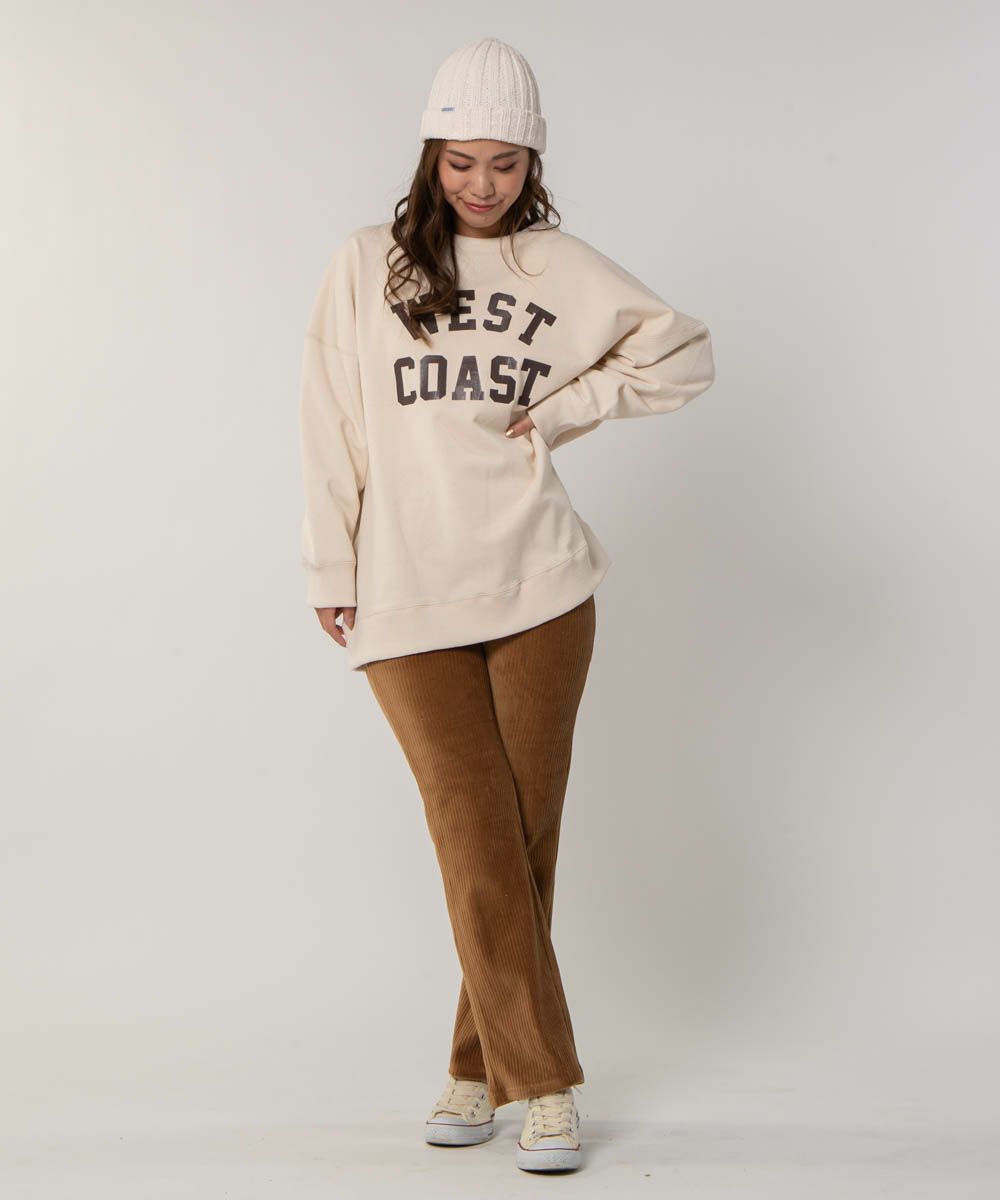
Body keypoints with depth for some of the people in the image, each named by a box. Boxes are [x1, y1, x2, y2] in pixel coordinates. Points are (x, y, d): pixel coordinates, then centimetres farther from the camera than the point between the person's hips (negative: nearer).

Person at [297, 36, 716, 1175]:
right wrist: (330, 576, 5)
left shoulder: (563, 268, 7)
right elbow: (329, 429, 7)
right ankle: (542, 1081, 5)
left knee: (526, 841, 4)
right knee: (477, 845, -5)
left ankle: (481, 1068, 19)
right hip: (407, 606, -1)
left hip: (540, 592, 1)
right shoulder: (365, 266, 5)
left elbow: (685, 352, 12)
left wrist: (568, 407, 1)